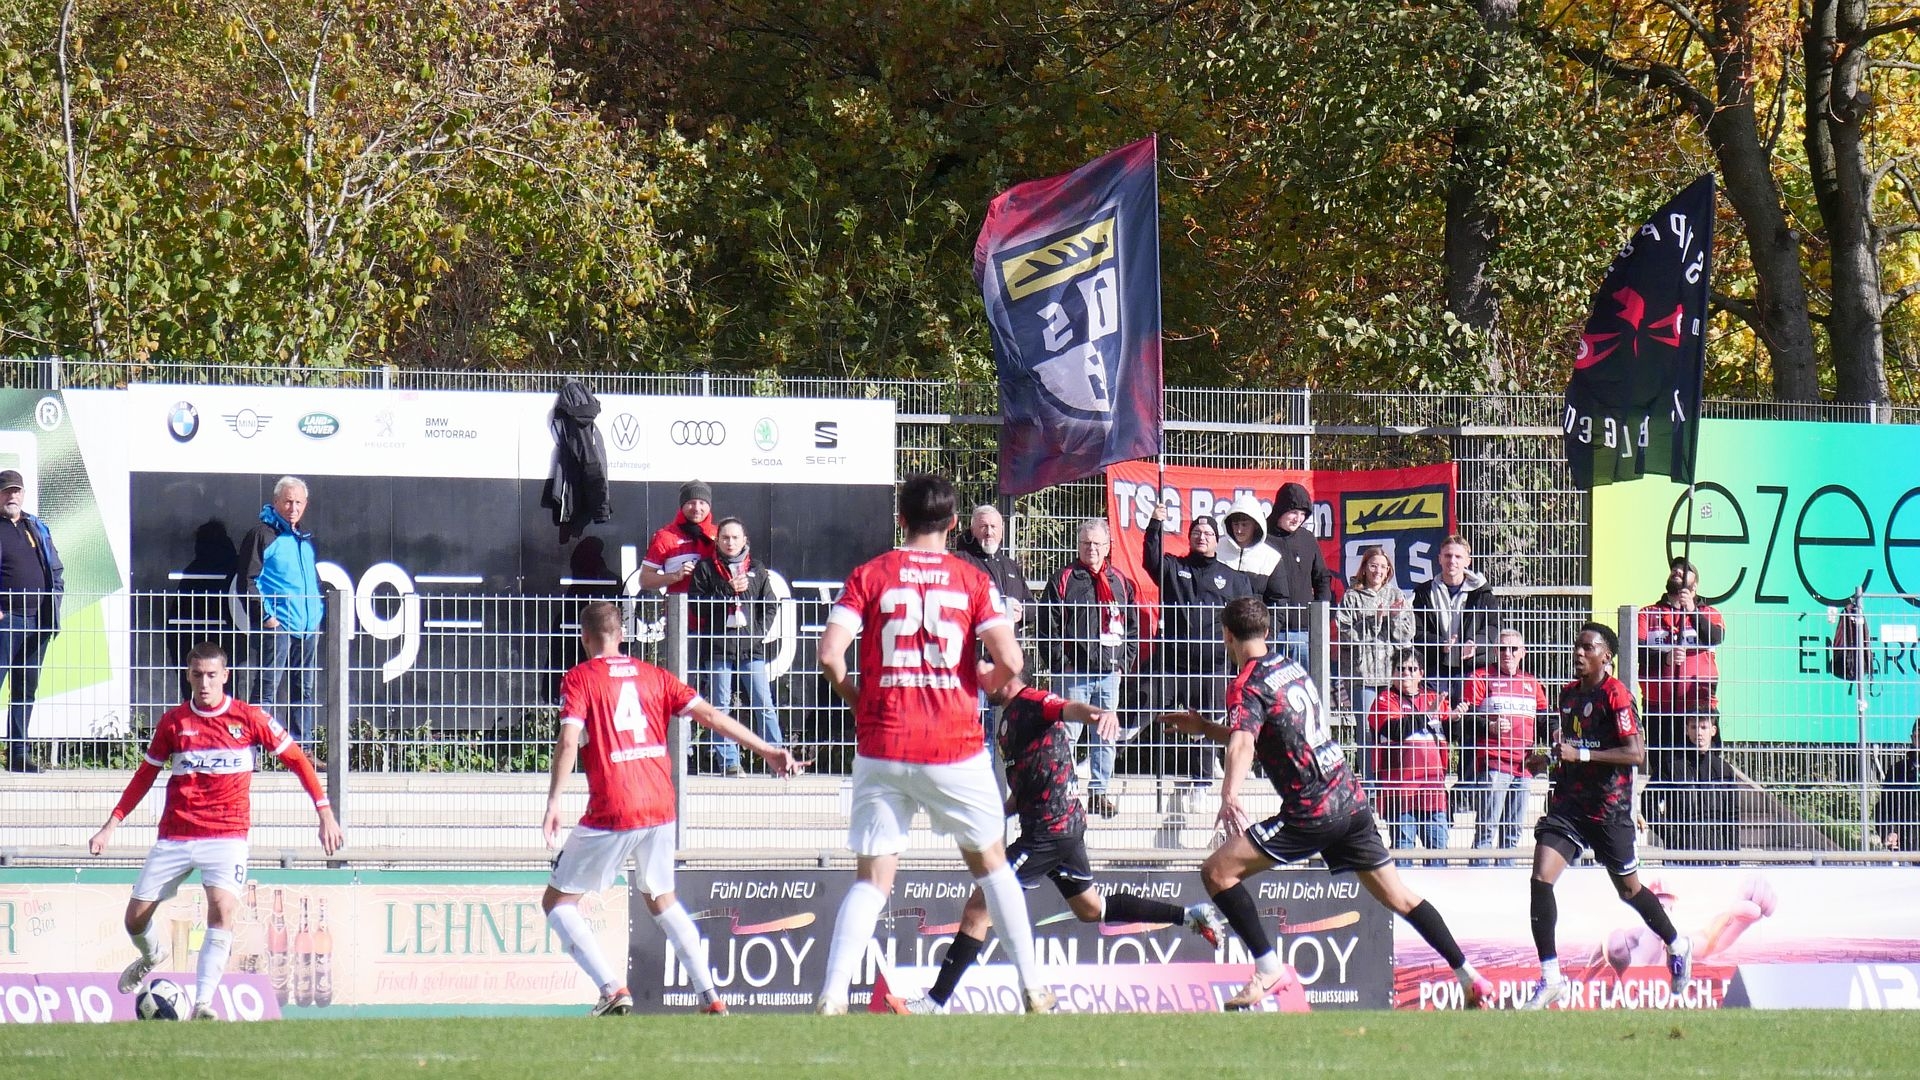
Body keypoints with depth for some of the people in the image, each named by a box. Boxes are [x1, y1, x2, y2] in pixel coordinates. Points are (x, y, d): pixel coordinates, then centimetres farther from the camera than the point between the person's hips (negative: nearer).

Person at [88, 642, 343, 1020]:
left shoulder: (249, 718, -1)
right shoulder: (173, 721, 5)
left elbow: (297, 759, 5)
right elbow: (146, 774, 16)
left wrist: (325, 812, -2)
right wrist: (112, 823, 12)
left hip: (226, 836, -3)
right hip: (174, 837, 3)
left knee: (223, 908, -25)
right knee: (135, 918, 3)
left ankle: (203, 1003, -25)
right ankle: (152, 956, 39)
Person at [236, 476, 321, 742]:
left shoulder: (305, 540, 20)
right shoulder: (262, 535, -3)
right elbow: (248, 581, -8)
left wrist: (319, 612, 16)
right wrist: (265, 616, -15)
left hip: (308, 628, 8)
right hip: (276, 626, -8)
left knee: (304, 690, 11)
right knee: (267, 690, -9)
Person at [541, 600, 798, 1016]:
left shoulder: (579, 678, 0)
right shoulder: (652, 675, 12)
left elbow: (568, 740, -15)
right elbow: (710, 716, 7)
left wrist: (554, 802, -19)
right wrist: (767, 751, 12)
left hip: (611, 813, -5)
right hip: (660, 807, 5)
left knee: (557, 902, 7)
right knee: (661, 899, 25)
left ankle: (612, 988, -11)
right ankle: (710, 998, 15)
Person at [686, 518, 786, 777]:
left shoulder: (757, 571, 14)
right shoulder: (705, 569, 8)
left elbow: (771, 606, 14)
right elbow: (696, 604, -2)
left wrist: (759, 631, -1)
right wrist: (729, 591, -9)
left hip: (751, 648, 1)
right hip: (718, 646, -1)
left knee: (764, 704, -4)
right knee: (720, 705, 0)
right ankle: (729, 761, 3)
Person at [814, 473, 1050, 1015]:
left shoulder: (869, 575, 2)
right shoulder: (972, 580, 2)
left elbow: (830, 654, -8)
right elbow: (1010, 661, -9)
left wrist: (857, 700, 9)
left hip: (881, 749, 0)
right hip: (955, 746, 0)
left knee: (871, 880, 3)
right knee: (990, 862, 18)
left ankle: (831, 996, -14)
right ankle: (1034, 990, 20)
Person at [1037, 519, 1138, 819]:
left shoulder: (1120, 582, 12)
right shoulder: (1063, 580, -1)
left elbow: (1133, 626, 18)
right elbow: (1047, 626, -3)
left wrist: (1124, 661, 7)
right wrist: (1062, 664, -9)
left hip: (1109, 672, 4)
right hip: (1074, 673, -4)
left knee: (1105, 738, 7)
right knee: (1067, 735, -5)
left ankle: (1099, 792, 14)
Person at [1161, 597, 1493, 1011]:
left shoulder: (1247, 686, -9)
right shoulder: (1291, 667, 15)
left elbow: (1243, 745, -31)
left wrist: (1229, 794, -46)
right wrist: (1205, 727, 30)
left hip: (1311, 812, -8)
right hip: (1352, 801, 8)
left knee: (1217, 871, -4)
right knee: (1398, 897, 14)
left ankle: (1268, 968, -9)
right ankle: (1470, 976, 14)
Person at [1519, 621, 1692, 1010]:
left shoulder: (1615, 695, -13)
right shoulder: (1569, 693, 11)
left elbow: (1636, 753, -21)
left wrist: (1581, 754, -24)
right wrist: (1557, 753, 11)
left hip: (1609, 806, -6)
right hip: (1568, 802, 6)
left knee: (1629, 889, 10)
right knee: (1540, 879, -12)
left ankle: (1677, 947, 38)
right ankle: (1551, 978, -8)